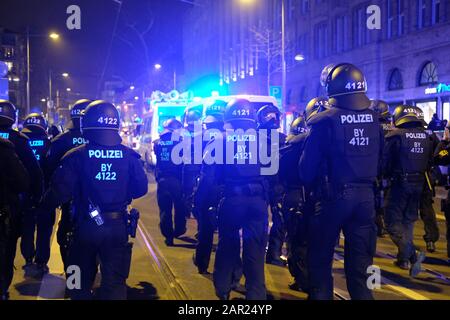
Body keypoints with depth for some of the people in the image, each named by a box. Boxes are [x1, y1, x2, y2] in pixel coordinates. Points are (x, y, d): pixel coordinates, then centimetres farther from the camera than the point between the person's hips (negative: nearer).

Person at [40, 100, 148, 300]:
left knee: (82, 281, 19)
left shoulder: (76, 156, -12)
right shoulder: (129, 155, -5)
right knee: (115, 282, 10)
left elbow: (60, 192, -16)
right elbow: (141, 188, -1)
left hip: (86, 226, -1)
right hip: (118, 226, 1)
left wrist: (45, 205, 5)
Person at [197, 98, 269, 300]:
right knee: (255, 252, 6)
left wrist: (200, 200, 2)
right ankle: (255, 294, 7)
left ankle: (223, 288, 30)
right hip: (258, 200, 0)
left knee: (228, 246, 20)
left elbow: (208, 176, -4)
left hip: (231, 199, 0)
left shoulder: (220, 141, -1)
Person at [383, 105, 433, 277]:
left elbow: (386, 161, -9)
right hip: (419, 184, 6)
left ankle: (412, 254, -20)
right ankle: (404, 259, 21)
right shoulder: (426, 137, 5)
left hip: (401, 183, -6)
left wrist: (386, 175, 8)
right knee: (408, 219, 16)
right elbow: (429, 162, 13)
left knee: (393, 222, -2)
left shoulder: (396, 135, -13)